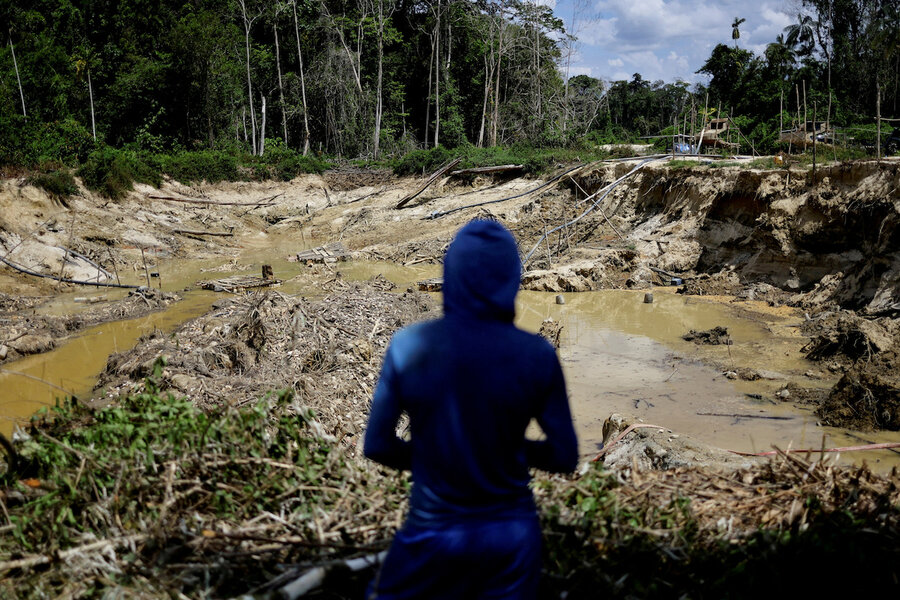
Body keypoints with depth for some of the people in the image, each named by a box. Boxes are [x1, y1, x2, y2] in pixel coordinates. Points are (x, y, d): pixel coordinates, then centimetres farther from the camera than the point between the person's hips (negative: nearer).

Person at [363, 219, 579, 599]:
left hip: (434, 529, 0)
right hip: (512, 532, 1)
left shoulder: (409, 346, -14)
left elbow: (377, 446, -8)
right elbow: (564, 457, -8)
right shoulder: (537, 354, -13)